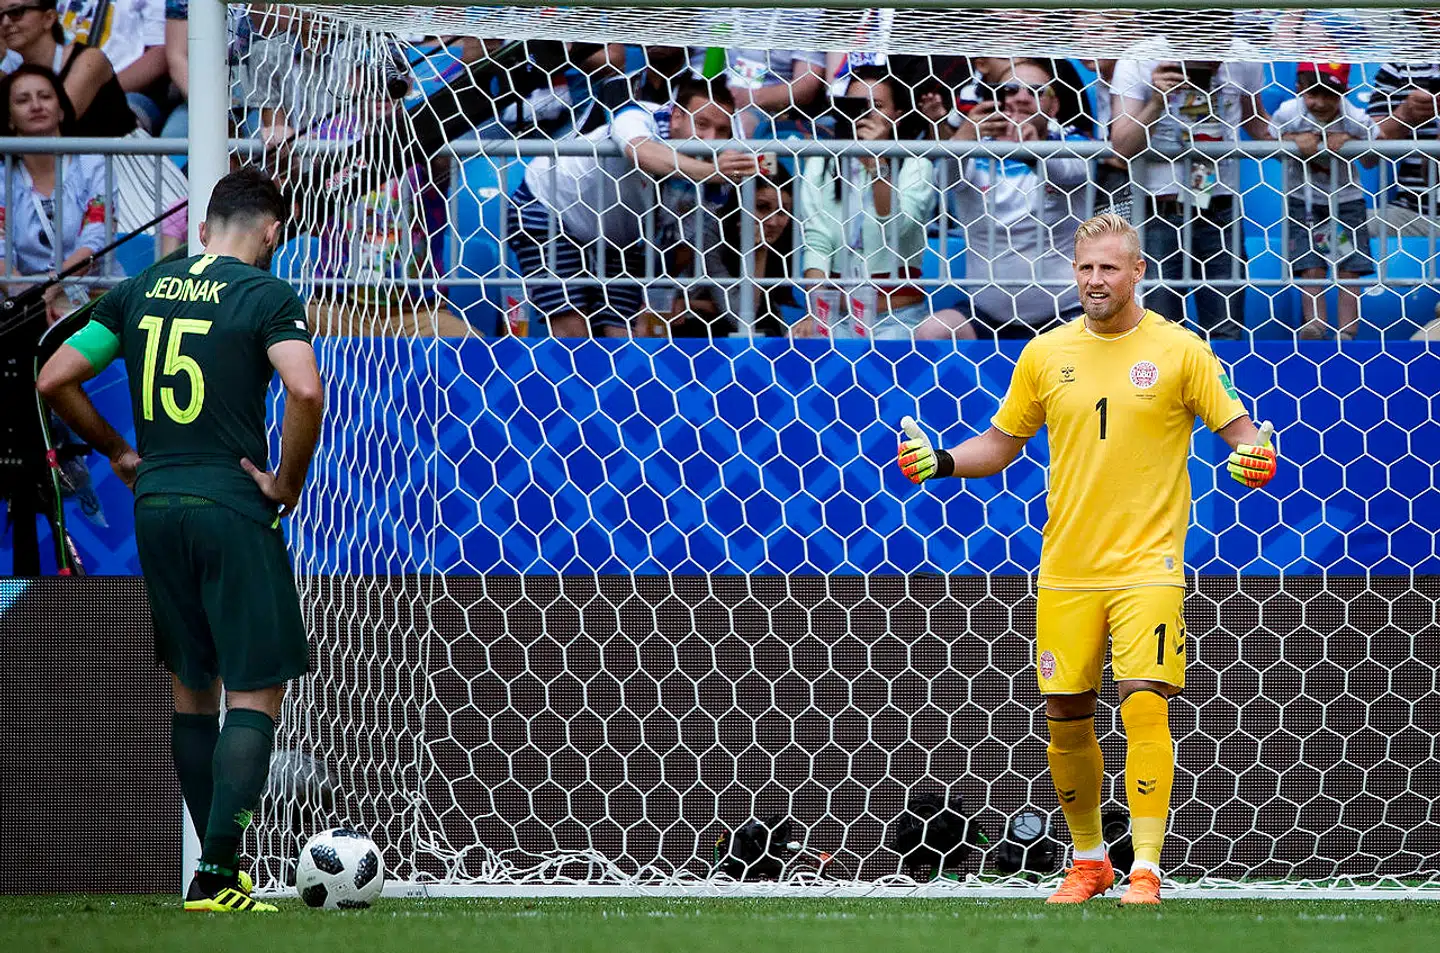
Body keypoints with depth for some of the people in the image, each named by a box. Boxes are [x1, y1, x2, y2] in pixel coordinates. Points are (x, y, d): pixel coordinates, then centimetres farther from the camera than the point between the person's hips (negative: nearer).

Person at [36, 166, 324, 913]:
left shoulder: (142, 291, 9)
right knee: (256, 692, -2)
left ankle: (219, 870, 21)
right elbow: (305, 391, -22)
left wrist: (118, 453, 18)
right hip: (233, 509, -6)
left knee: (191, 689, 16)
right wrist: (288, 482, -9)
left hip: (156, 507, 6)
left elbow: (54, 380, 10)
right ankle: (216, 874, -13)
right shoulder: (268, 297, -6)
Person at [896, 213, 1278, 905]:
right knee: (1066, 719, 5)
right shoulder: (1045, 354, 7)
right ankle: (1089, 861, 22)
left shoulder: (1179, 350, -2)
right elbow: (1002, 443, 16)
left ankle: (1145, 872, -12)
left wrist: (1257, 457, -21)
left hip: (1148, 565, -4)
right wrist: (941, 462, -1)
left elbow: (1236, 426, 1)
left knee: (1144, 706, -15)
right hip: (1066, 569, 4)